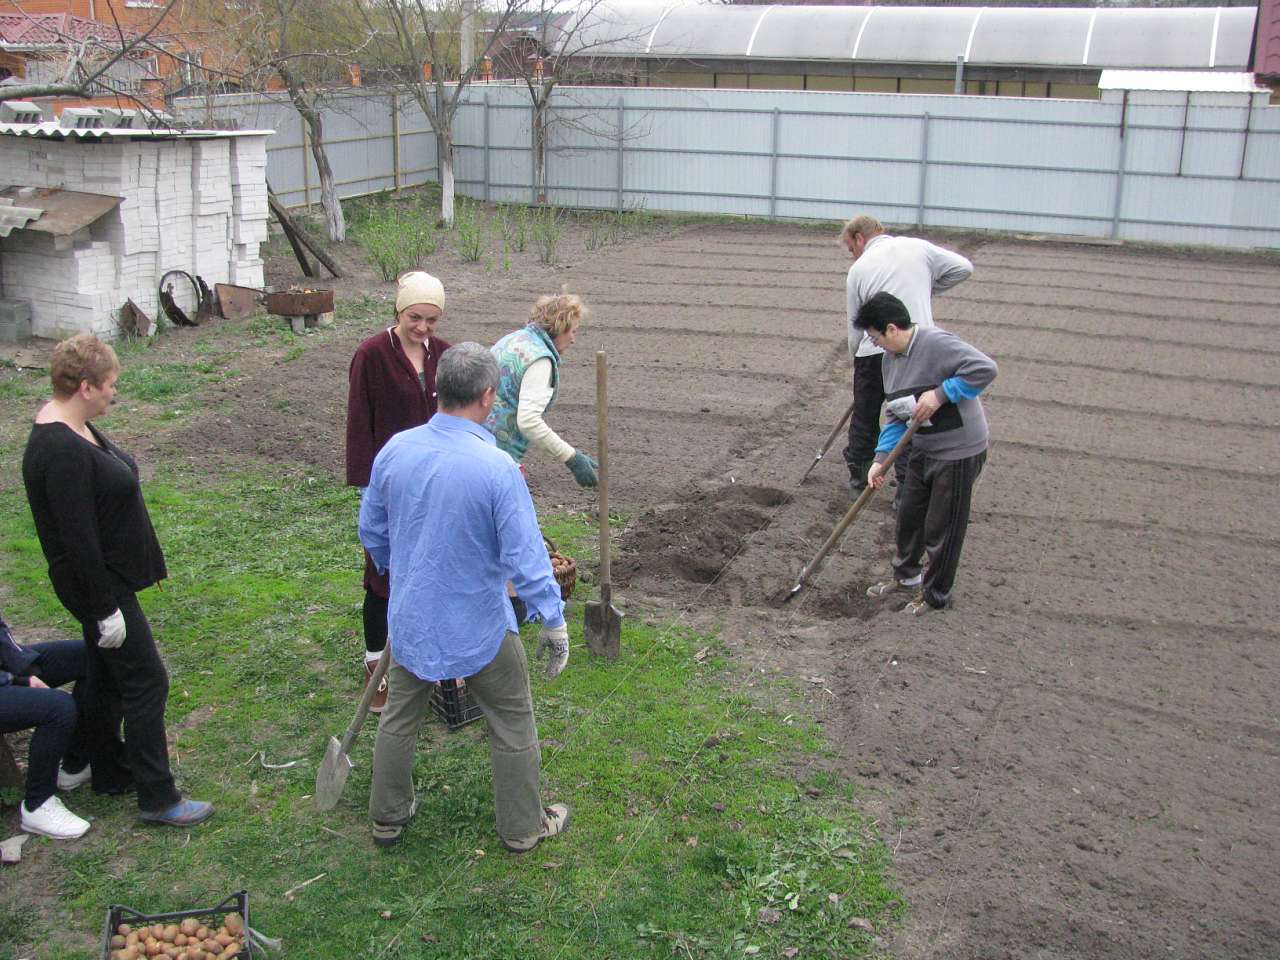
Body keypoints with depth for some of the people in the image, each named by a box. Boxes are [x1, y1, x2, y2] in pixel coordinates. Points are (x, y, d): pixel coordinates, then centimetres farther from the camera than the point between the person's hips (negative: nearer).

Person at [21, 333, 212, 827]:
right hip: (97, 584, -10)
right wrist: (105, 607, -21)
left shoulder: (73, 429, 5)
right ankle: (157, 799, 7)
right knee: (146, 683, -2)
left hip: (107, 578, 10)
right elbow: (78, 540, -26)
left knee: (106, 677, 20)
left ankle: (111, 773, 35)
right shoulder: (61, 453, -27)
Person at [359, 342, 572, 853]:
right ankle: (523, 827, 31)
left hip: (410, 618, 5)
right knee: (513, 726, 16)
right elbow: (526, 557, -22)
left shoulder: (395, 450, -8)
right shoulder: (497, 468, -25)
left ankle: (387, 817, 39)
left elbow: (371, 530, 6)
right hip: (478, 625, -4)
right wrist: (554, 623, -9)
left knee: (399, 718, 24)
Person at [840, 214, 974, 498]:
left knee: (864, 419, 17)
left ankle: (858, 480, 30)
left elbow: (855, 327, 8)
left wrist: (855, 360, 21)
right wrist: (927, 289, 17)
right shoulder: (918, 247, 6)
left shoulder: (858, 269, 5)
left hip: (874, 353, -1)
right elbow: (963, 267, 7)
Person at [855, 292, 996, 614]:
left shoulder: (937, 343, -24)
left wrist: (940, 394, -29)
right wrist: (880, 458, 2)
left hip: (958, 451, -9)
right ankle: (906, 575, 44)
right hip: (924, 448, 9)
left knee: (942, 528, 5)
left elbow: (985, 369, -31)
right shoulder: (890, 358, 4)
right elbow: (896, 415, 10)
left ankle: (936, 595, 24)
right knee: (909, 515, 21)